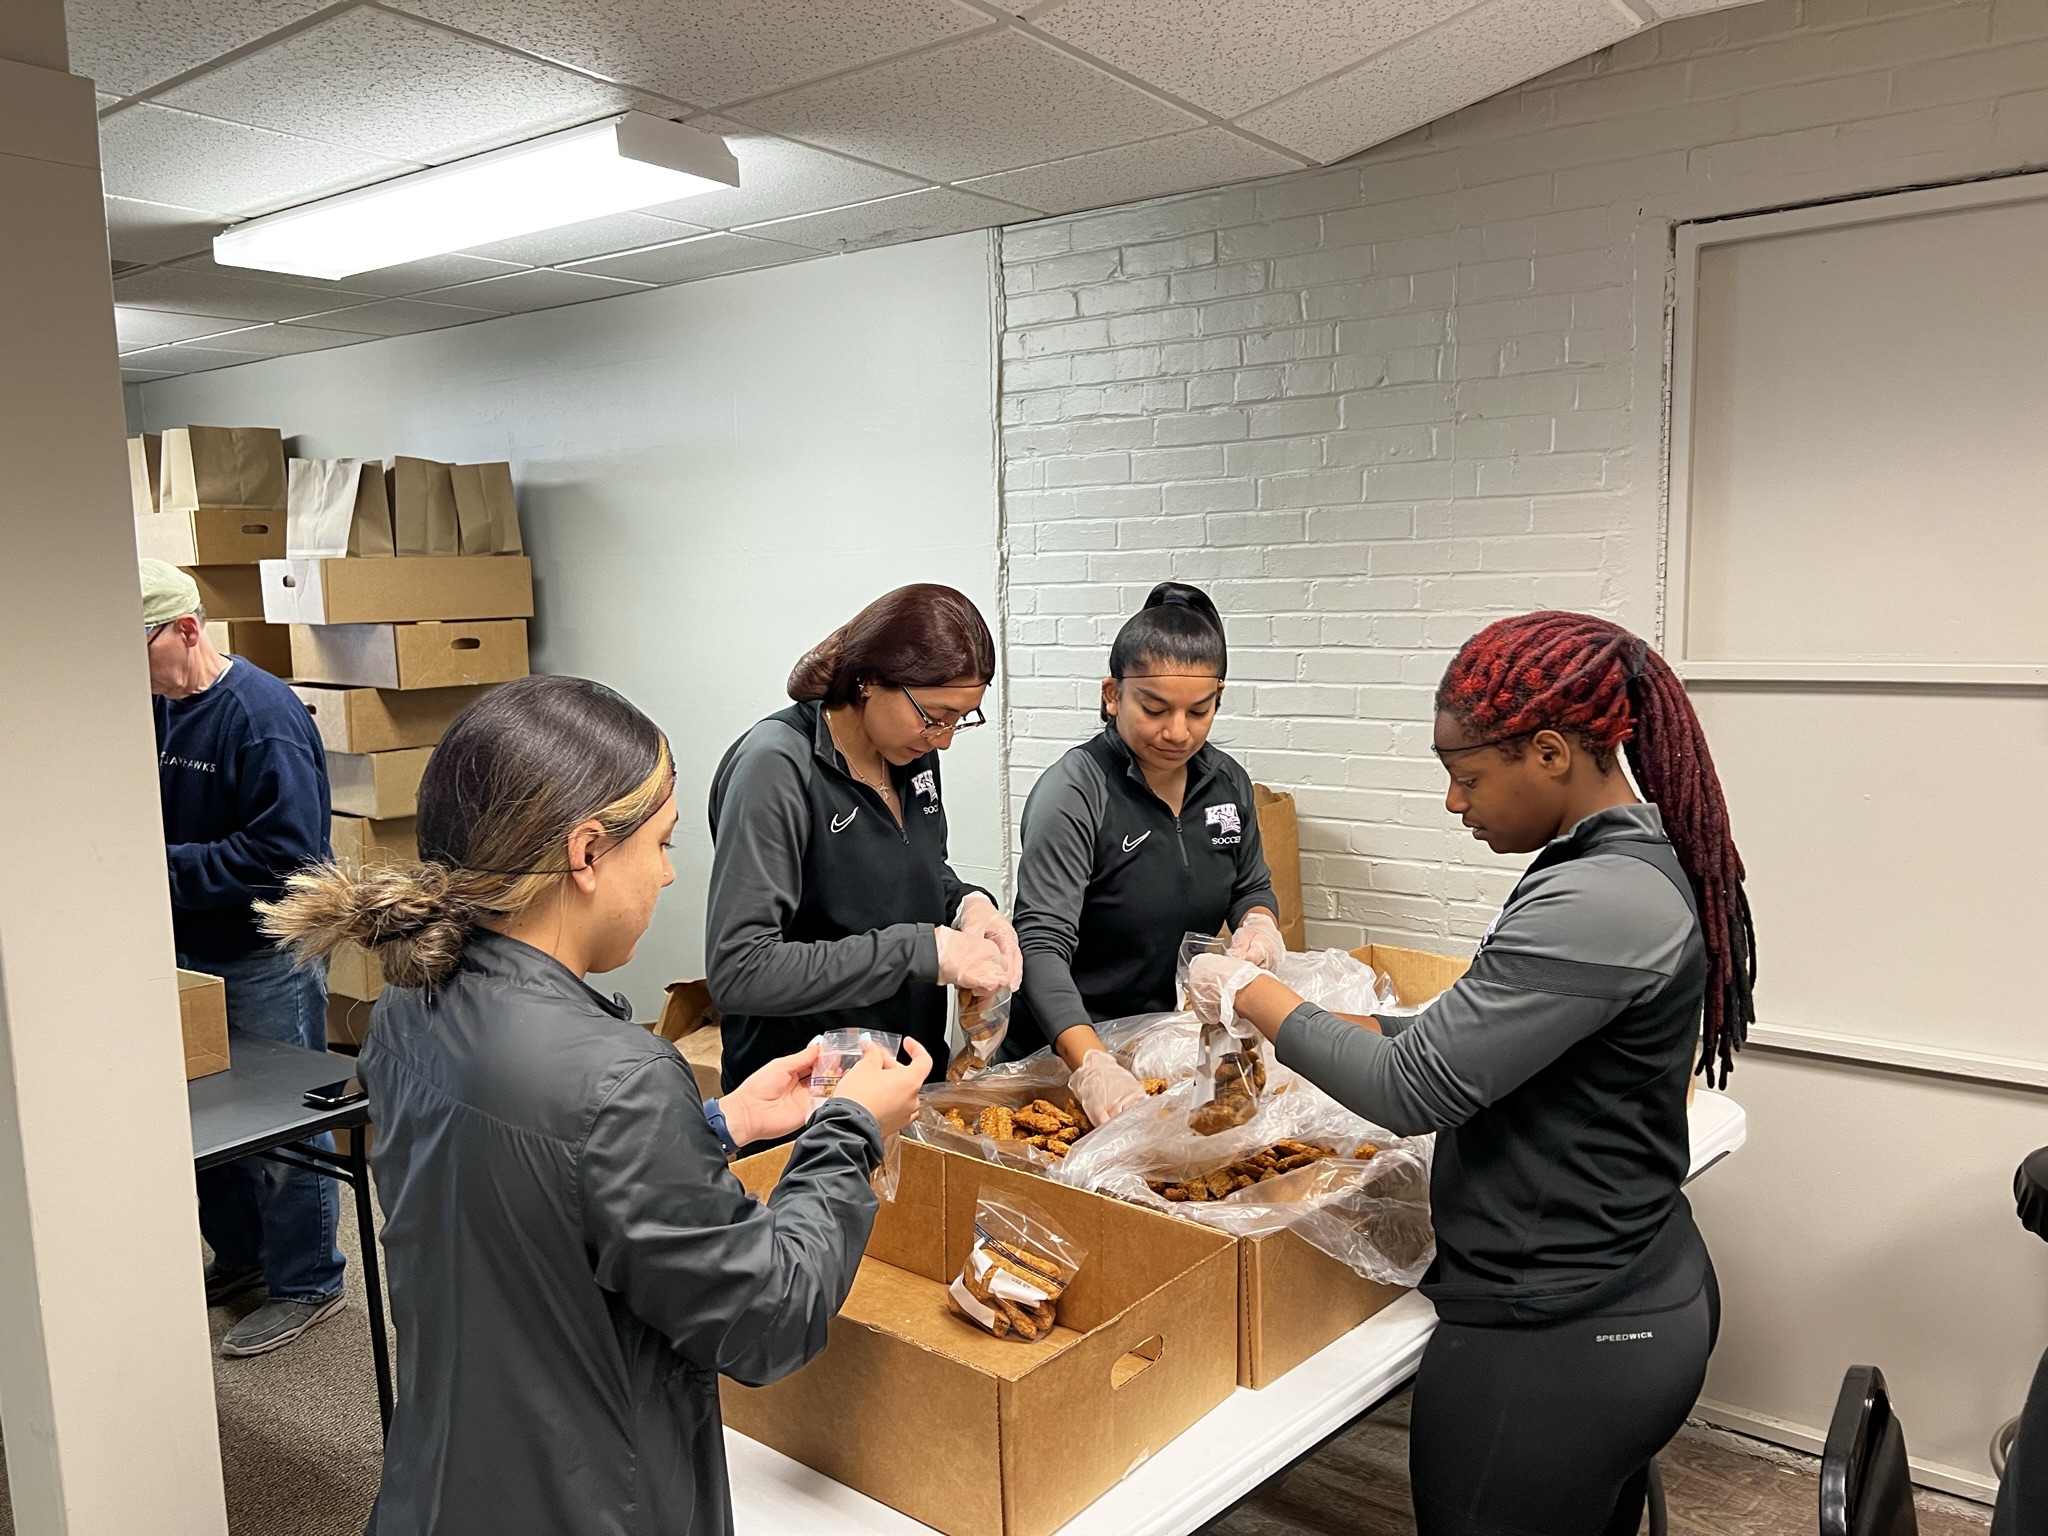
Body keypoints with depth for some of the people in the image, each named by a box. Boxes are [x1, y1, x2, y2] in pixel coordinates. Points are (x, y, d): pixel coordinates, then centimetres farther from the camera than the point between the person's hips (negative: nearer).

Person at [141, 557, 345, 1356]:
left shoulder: (262, 713, -21)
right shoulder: (159, 708, 5)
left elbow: (286, 852, -26)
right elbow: (167, 822, 16)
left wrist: (167, 867, -24)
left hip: (267, 955, -8)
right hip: (193, 951, 8)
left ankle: (306, 1285, 21)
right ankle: (241, 1258, 38)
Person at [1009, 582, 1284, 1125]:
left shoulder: (1227, 782, 0)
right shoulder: (1073, 791, -19)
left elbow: (1252, 886, 17)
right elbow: (1042, 944, -28)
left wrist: (1257, 924, -7)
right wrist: (1092, 1066, -41)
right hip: (1064, 1052, -5)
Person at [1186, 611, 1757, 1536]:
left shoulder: (1596, 908, -27)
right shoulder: (1641, 864, 4)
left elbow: (1412, 1088, -24)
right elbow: (1487, 1040, 12)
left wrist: (1250, 995, -12)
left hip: (1553, 1341, -9)